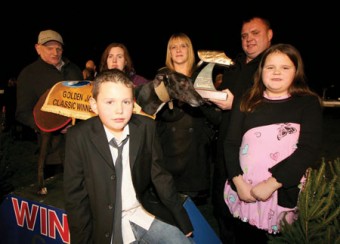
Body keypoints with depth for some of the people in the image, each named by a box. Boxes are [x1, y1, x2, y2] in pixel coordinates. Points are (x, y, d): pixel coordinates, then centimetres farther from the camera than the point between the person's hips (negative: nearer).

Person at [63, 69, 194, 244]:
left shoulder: (146, 127, -9)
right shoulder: (79, 137, -14)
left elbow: (160, 177, 0)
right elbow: (75, 197, -7)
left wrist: (183, 222, 3)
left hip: (145, 215, 2)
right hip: (108, 226, -1)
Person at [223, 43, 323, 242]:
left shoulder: (309, 103, 2)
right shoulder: (247, 103, 9)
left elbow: (309, 149, -10)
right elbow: (231, 144, 4)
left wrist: (272, 184, -17)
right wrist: (238, 181, -11)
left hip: (287, 195, -2)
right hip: (245, 194, 2)